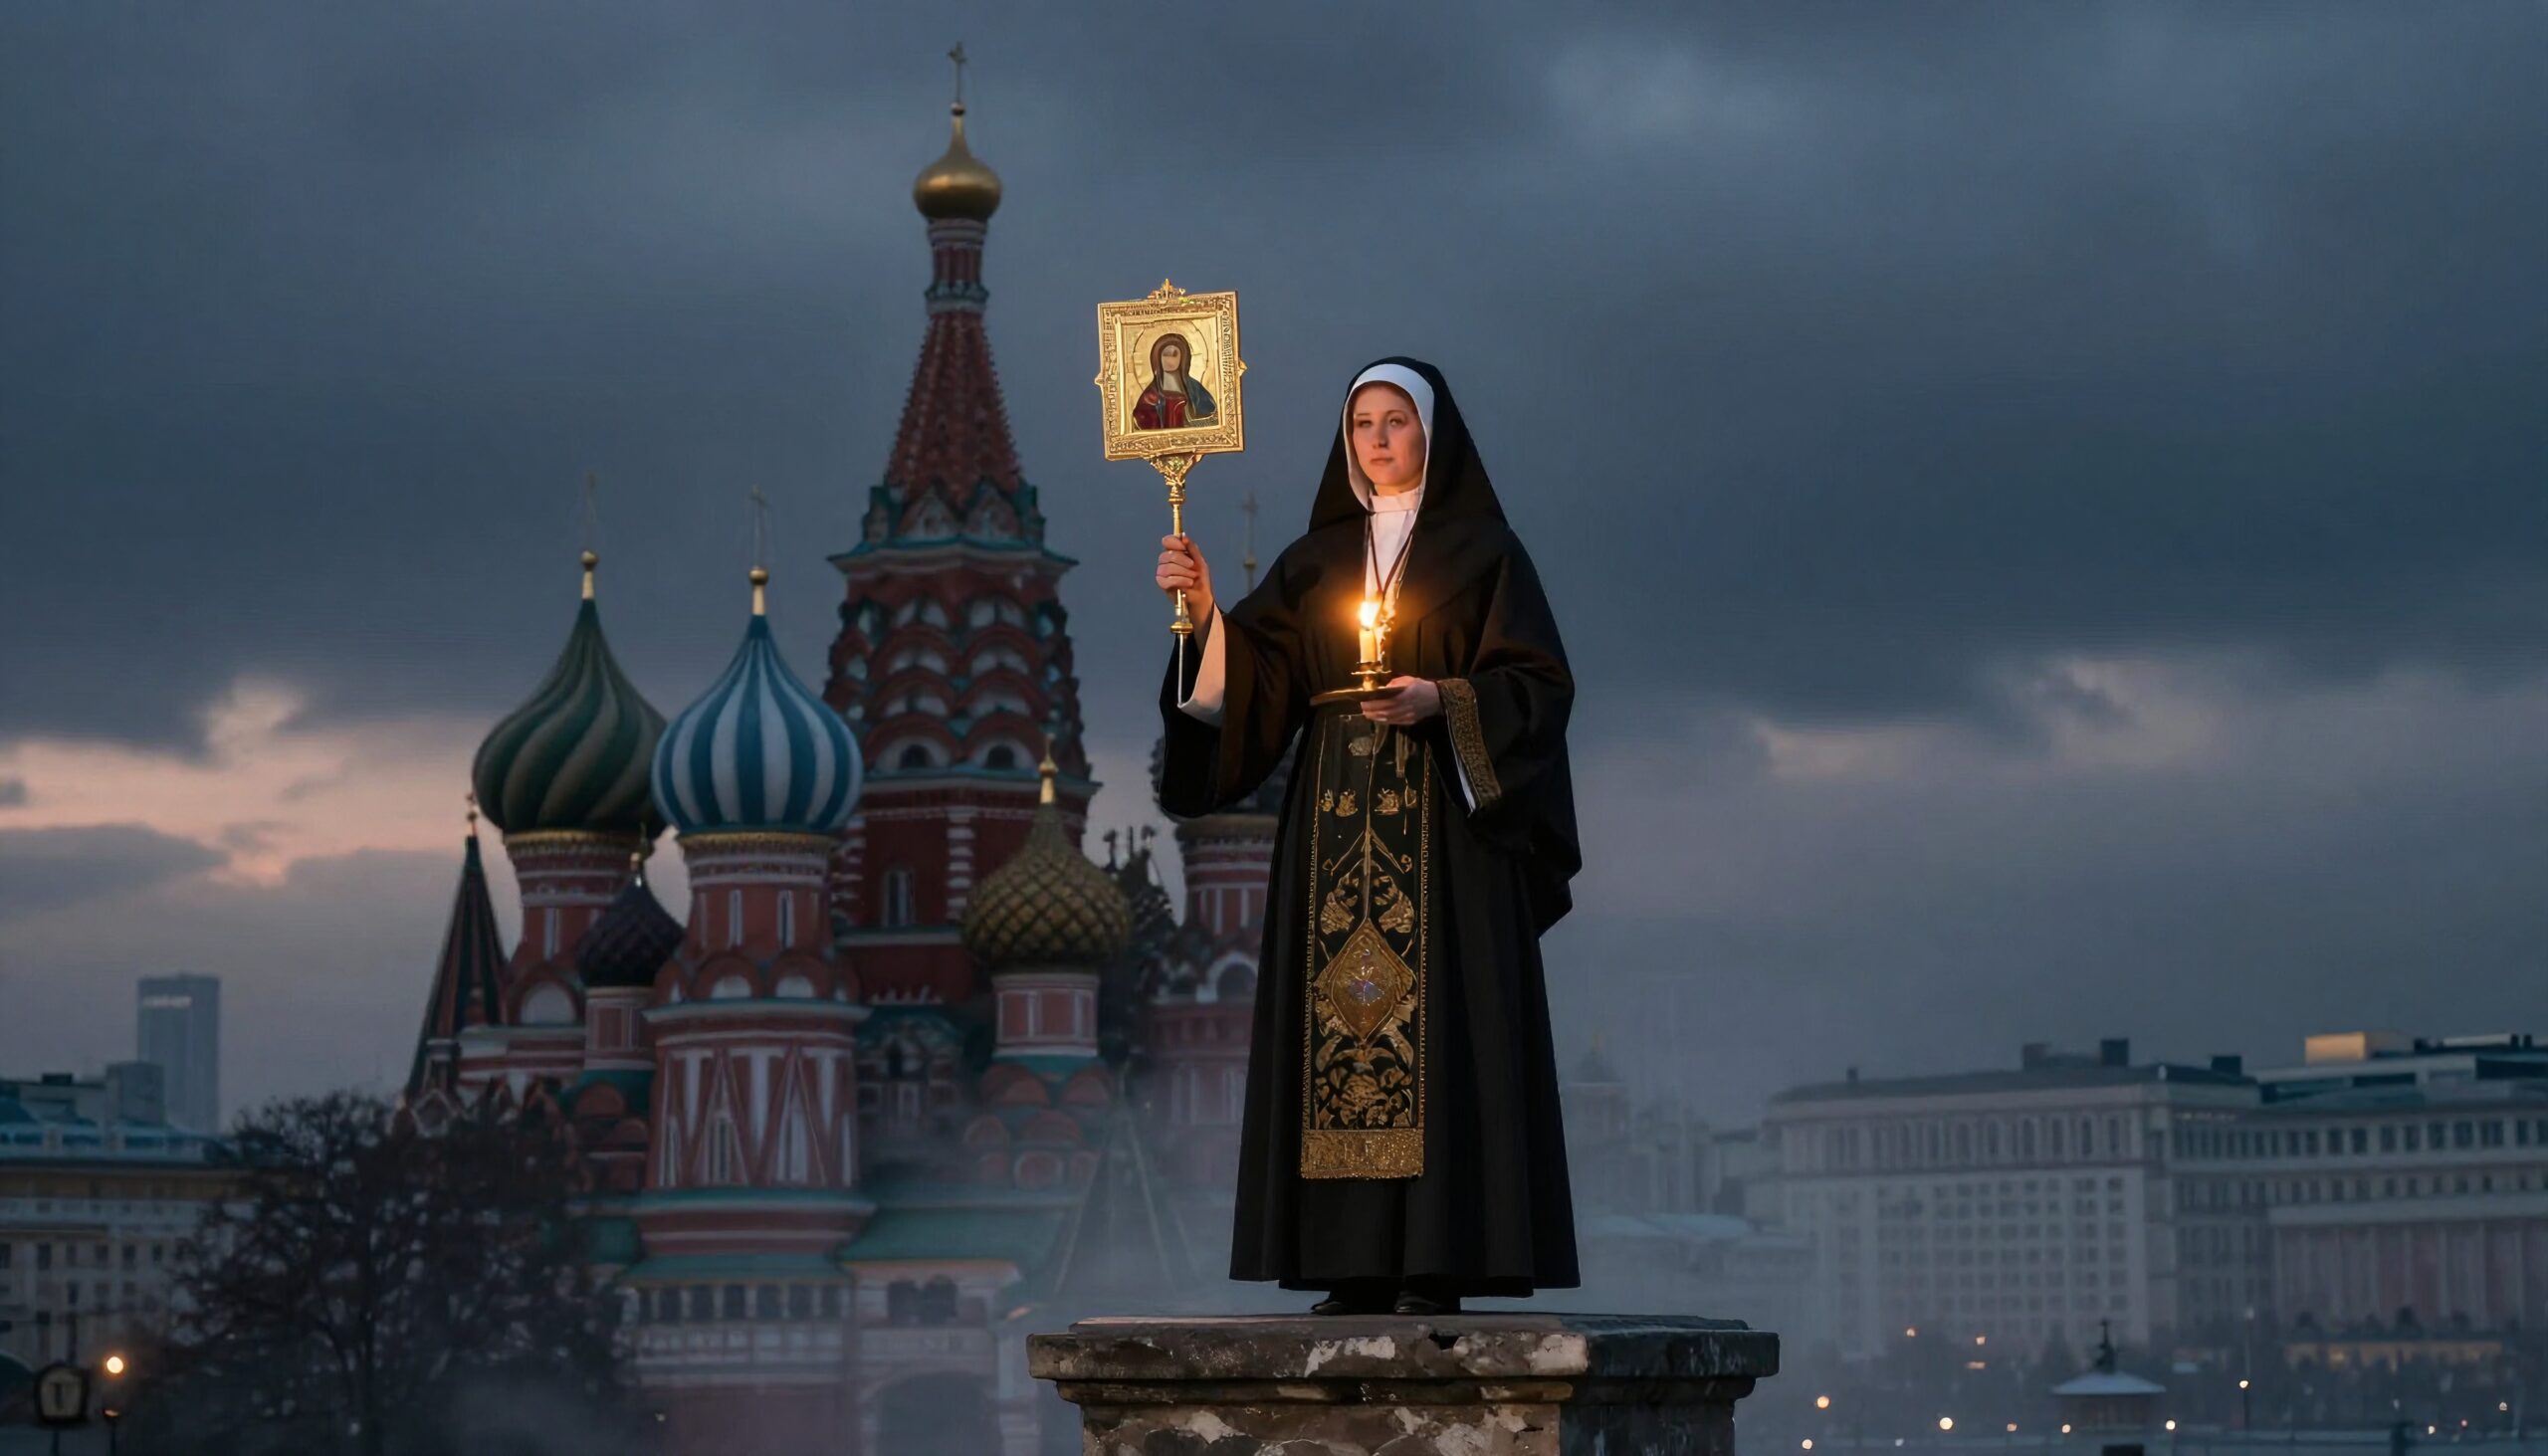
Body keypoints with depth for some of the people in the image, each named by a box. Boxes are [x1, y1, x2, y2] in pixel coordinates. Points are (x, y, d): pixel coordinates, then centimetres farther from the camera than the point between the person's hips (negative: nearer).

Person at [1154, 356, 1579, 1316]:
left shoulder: (1481, 550, 5)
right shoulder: (1316, 562, 16)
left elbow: (1540, 683, -3)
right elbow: (1259, 680, 5)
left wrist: (1444, 700, -17)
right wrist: (1206, 612, -10)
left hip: (1442, 826, -4)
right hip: (1334, 829, 4)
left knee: (1435, 1015, -11)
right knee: (1338, 1016, -2)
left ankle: (1438, 1263, -12)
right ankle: (1356, 1263, -2)